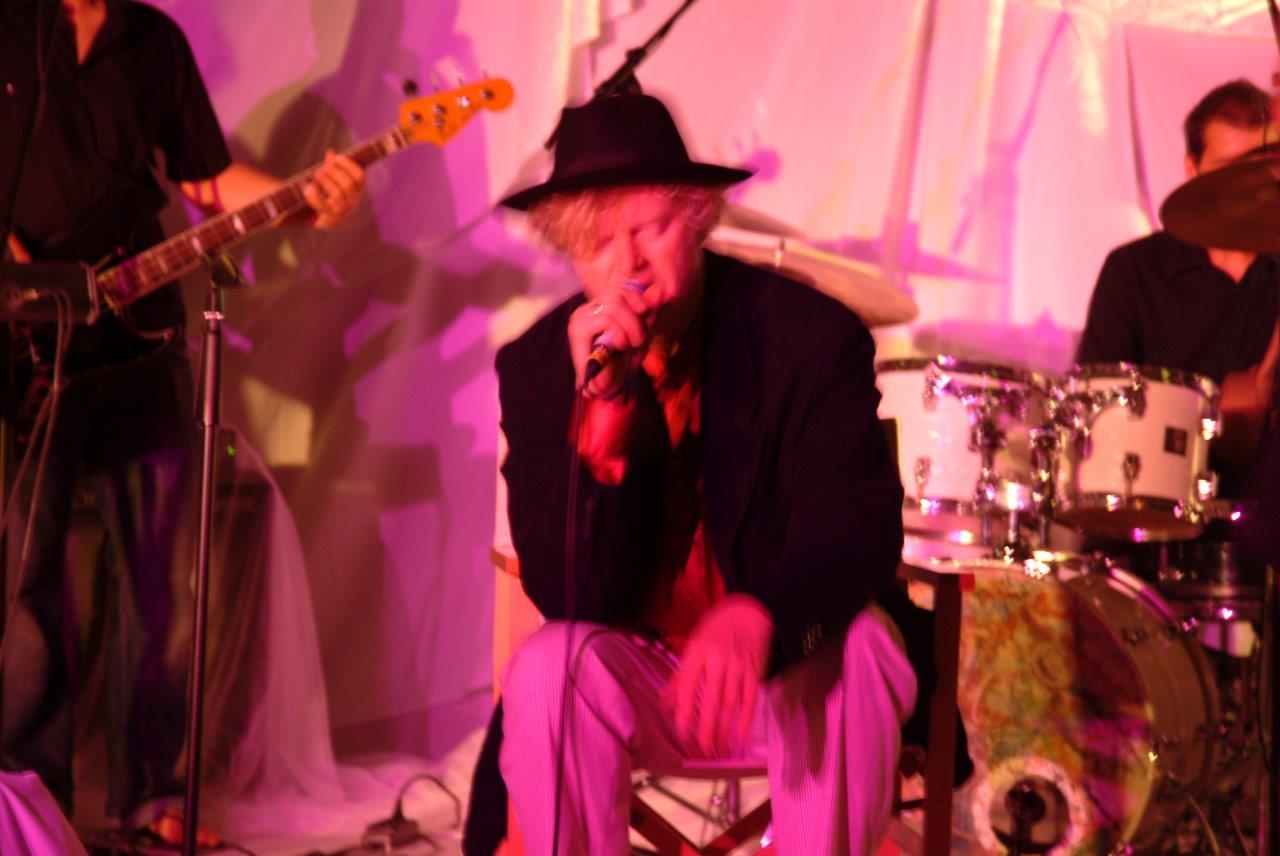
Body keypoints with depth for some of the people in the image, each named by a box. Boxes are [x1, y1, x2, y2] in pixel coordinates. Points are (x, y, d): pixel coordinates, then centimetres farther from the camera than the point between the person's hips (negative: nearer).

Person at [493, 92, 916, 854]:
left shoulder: (809, 334, -13)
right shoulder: (537, 366, -9)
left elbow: (859, 526, -24)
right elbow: (571, 598, -16)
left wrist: (756, 616, -47)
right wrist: (600, 405, -30)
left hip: (786, 666, -1)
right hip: (633, 670, 1)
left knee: (852, 655, -32)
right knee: (545, 672, -28)